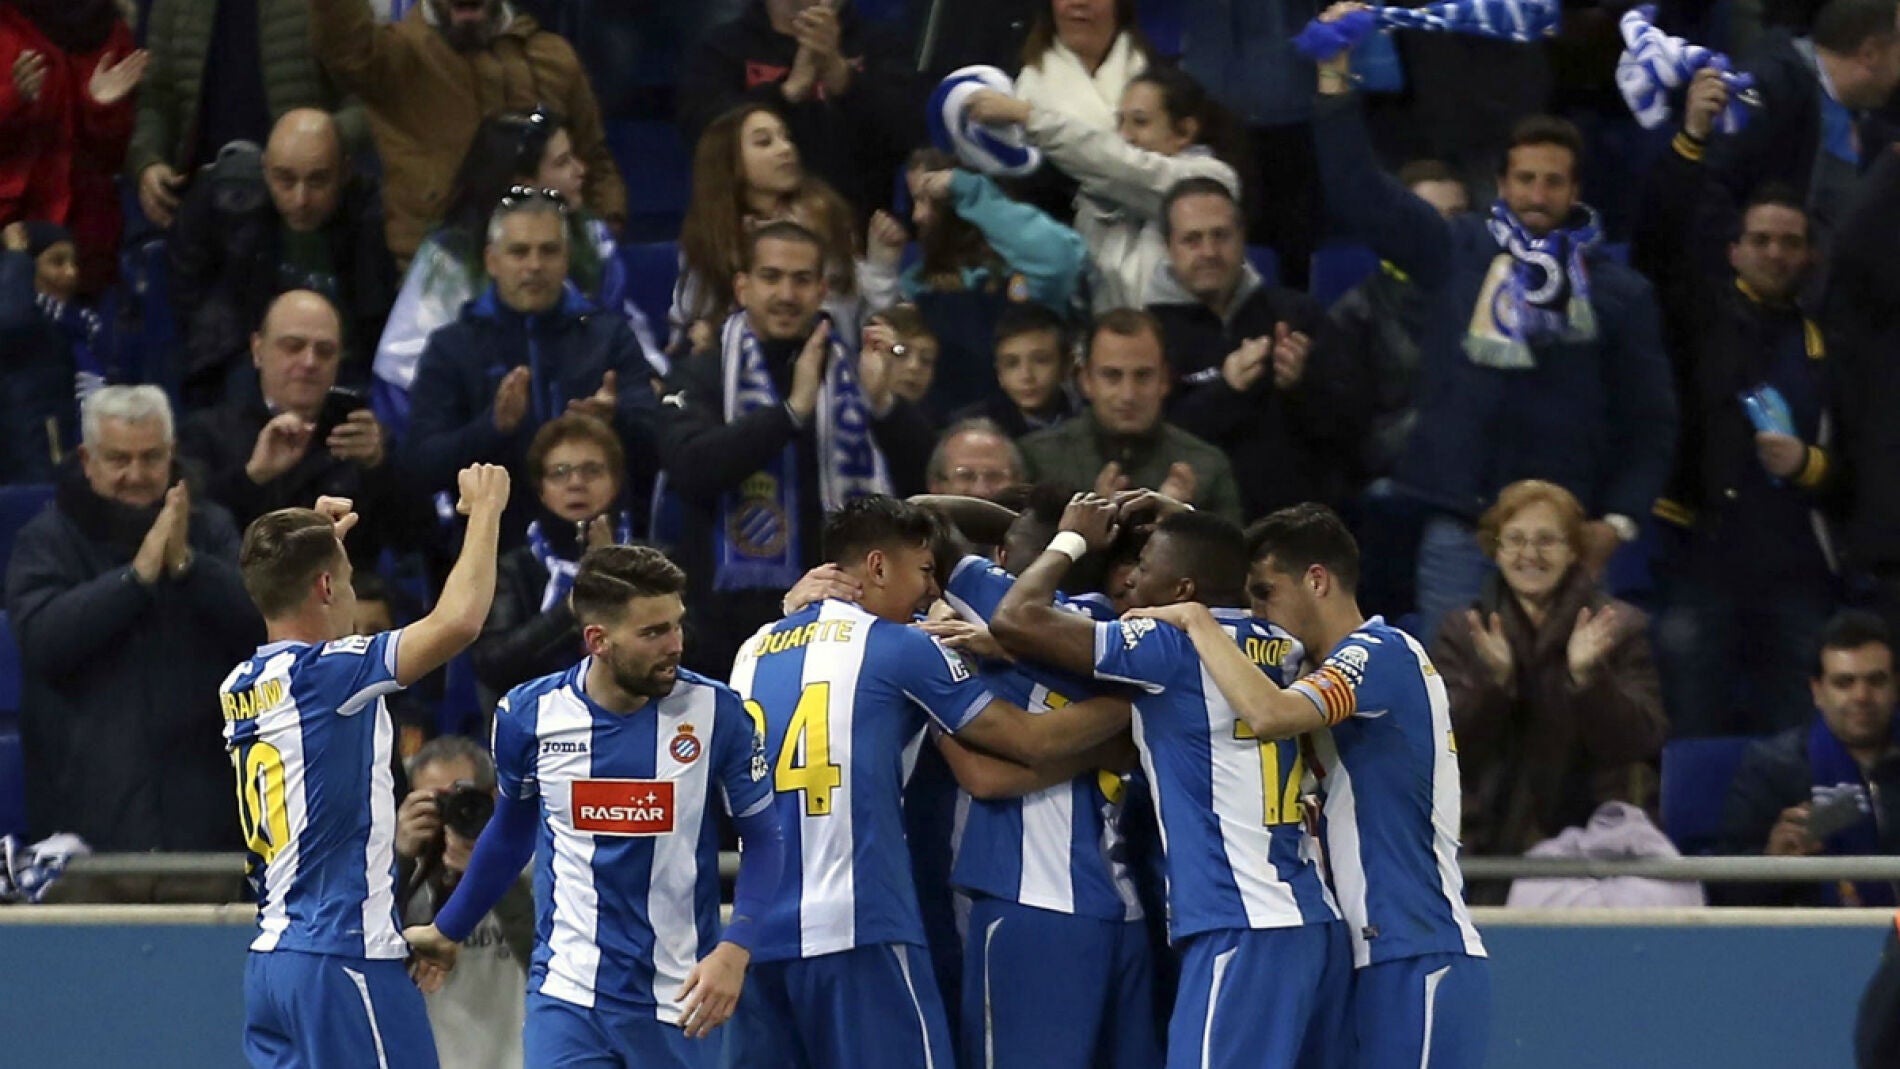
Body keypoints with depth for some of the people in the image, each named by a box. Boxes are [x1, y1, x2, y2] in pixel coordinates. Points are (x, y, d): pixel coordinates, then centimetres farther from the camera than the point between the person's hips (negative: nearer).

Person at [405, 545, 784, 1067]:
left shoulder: (715, 713, -8)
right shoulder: (530, 714, -3)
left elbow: (762, 836, -1)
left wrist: (734, 950, -15)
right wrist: (448, 930, 26)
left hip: (676, 999, 0)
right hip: (567, 996, 0)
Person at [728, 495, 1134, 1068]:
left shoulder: (754, 652, 16)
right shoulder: (897, 648, -1)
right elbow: (1032, 740, 3)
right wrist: (1129, 705, 15)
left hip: (763, 934, 7)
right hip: (858, 929, -7)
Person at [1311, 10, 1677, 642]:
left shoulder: (1619, 294, 8)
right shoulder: (1457, 256, 11)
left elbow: (1650, 421, 8)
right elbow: (1359, 191, 8)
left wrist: (1620, 520, -4)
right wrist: (1334, 81, 0)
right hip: (1459, 533, 1)